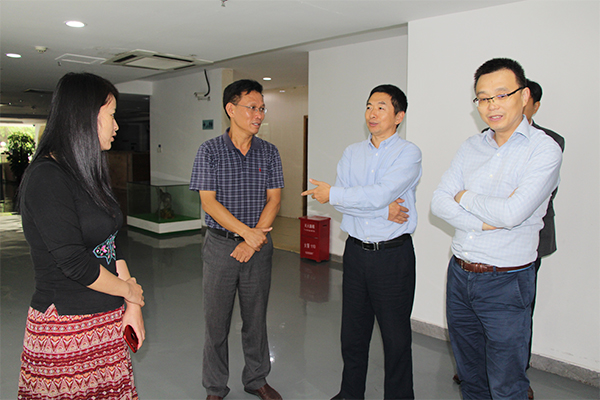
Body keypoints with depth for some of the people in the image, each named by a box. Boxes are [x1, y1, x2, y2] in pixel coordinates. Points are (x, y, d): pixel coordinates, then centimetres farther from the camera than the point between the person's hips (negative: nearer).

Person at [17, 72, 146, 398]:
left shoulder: (86, 173, 11)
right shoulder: (46, 178, -16)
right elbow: (74, 263, -21)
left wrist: (132, 307, 4)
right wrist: (130, 291, -6)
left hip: (107, 322, 8)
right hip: (65, 327, -7)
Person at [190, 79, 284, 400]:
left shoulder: (269, 152, 3)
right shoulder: (210, 150, -4)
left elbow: (273, 200, -1)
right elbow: (208, 202, -10)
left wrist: (254, 241, -11)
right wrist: (247, 232, -17)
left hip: (259, 246, 2)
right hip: (220, 245, -2)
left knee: (256, 317, 13)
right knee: (217, 319, 8)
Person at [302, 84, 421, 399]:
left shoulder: (408, 154, -6)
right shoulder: (352, 152, 9)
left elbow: (379, 194, -21)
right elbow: (340, 201, -3)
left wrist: (332, 193, -12)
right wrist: (383, 210, -15)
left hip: (393, 254, -4)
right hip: (356, 251, 5)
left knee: (396, 335, 7)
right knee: (353, 330, 15)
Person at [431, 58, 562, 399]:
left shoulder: (545, 149, -10)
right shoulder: (471, 147, 7)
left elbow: (512, 212, -22)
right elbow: (439, 203, -1)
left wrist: (464, 197, -6)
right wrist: (484, 223, -15)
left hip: (506, 284, -5)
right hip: (459, 274, 5)